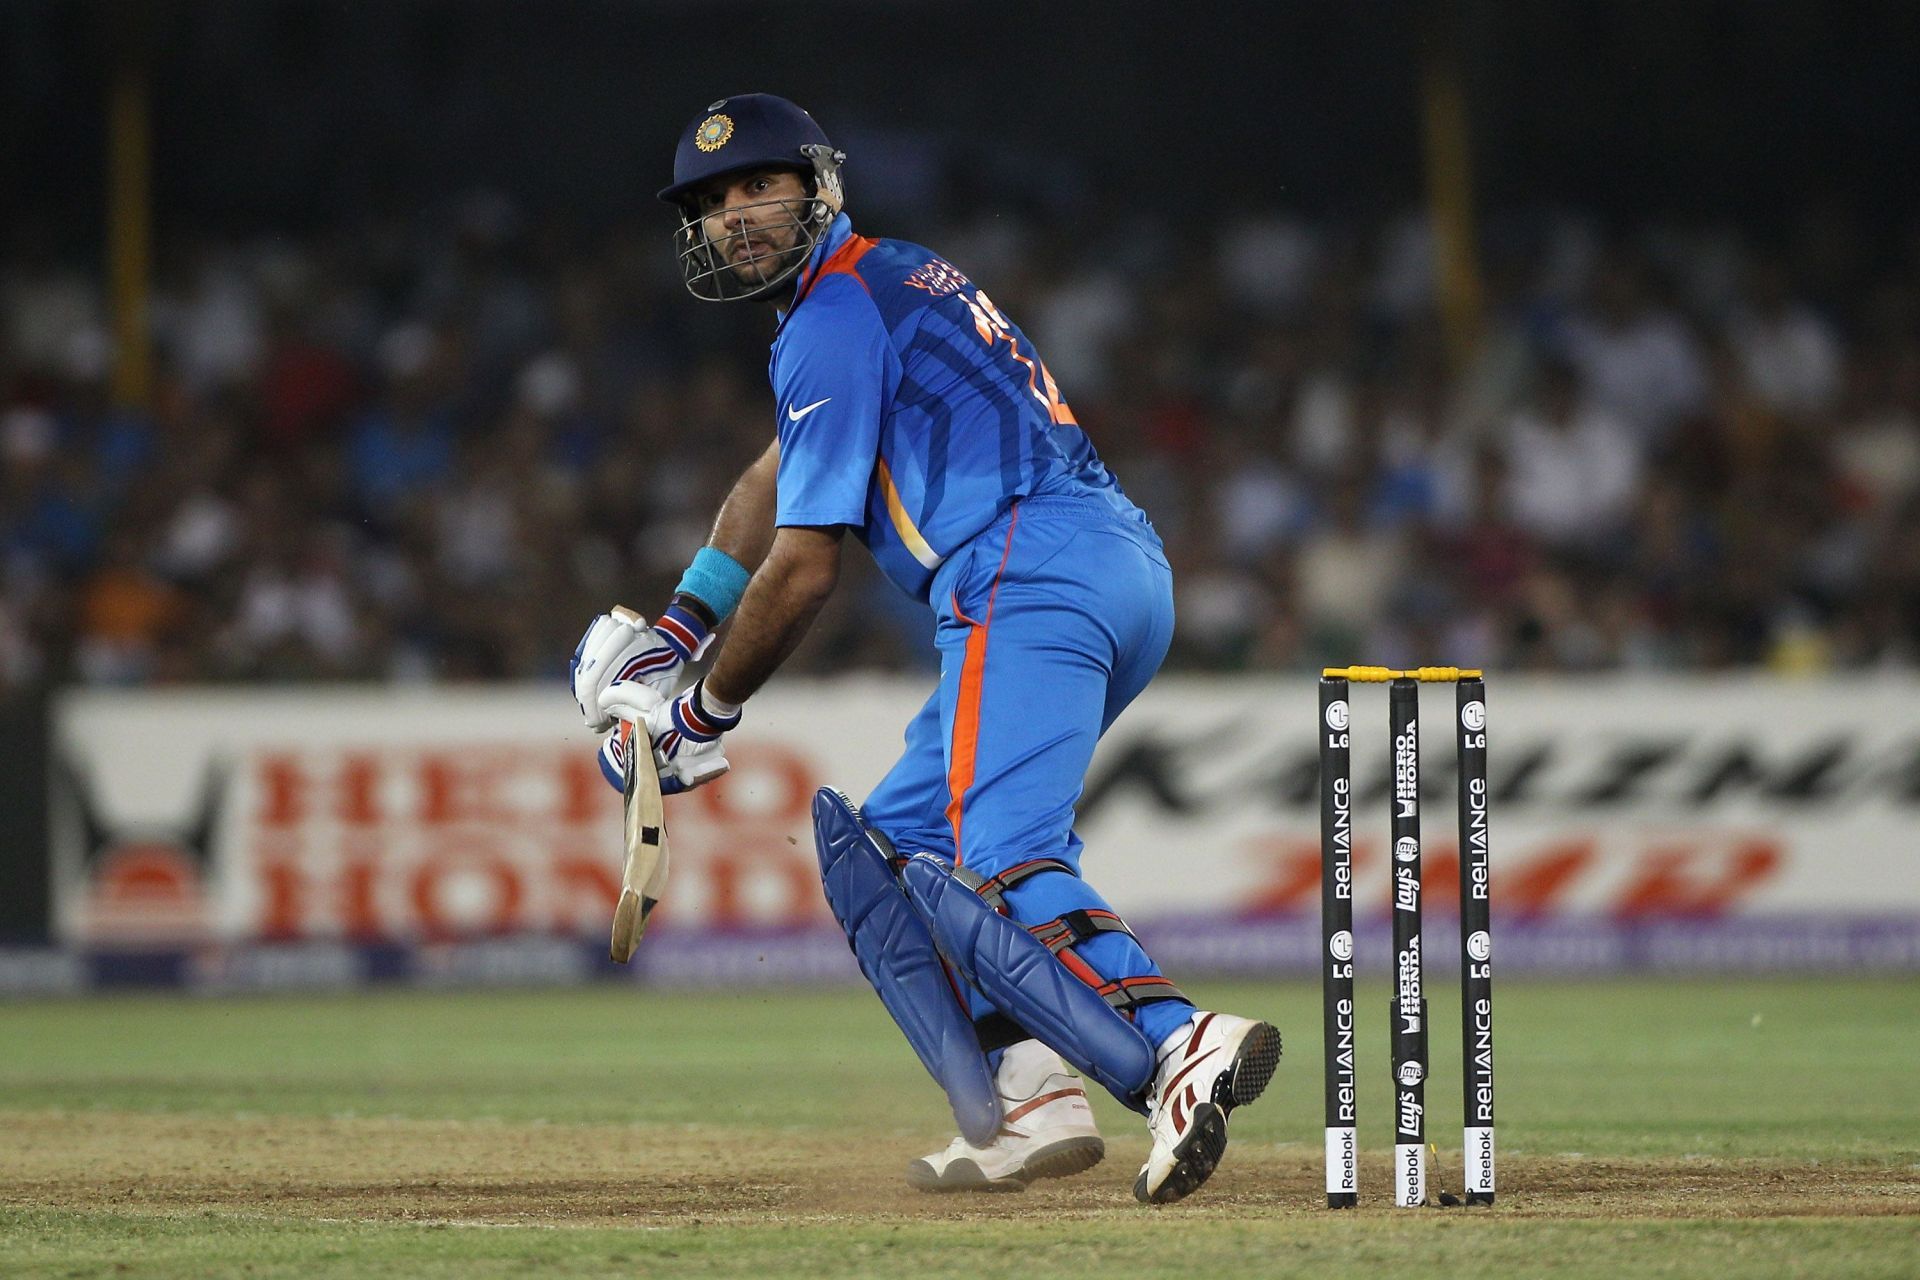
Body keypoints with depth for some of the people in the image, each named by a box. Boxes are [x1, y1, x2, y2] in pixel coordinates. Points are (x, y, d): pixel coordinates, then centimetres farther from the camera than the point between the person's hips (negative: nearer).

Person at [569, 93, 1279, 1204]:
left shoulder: (833, 321, -1)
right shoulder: (895, 281, 30)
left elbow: (806, 566, -3)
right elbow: (778, 481, 41)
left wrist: (708, 710, 9)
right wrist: (675, 634, 43)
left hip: (1034, 569, -10)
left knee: (999, 857, -25)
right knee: (897, 841, 16)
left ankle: (1178, 1047, -46)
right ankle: (1030, 1102, 0)